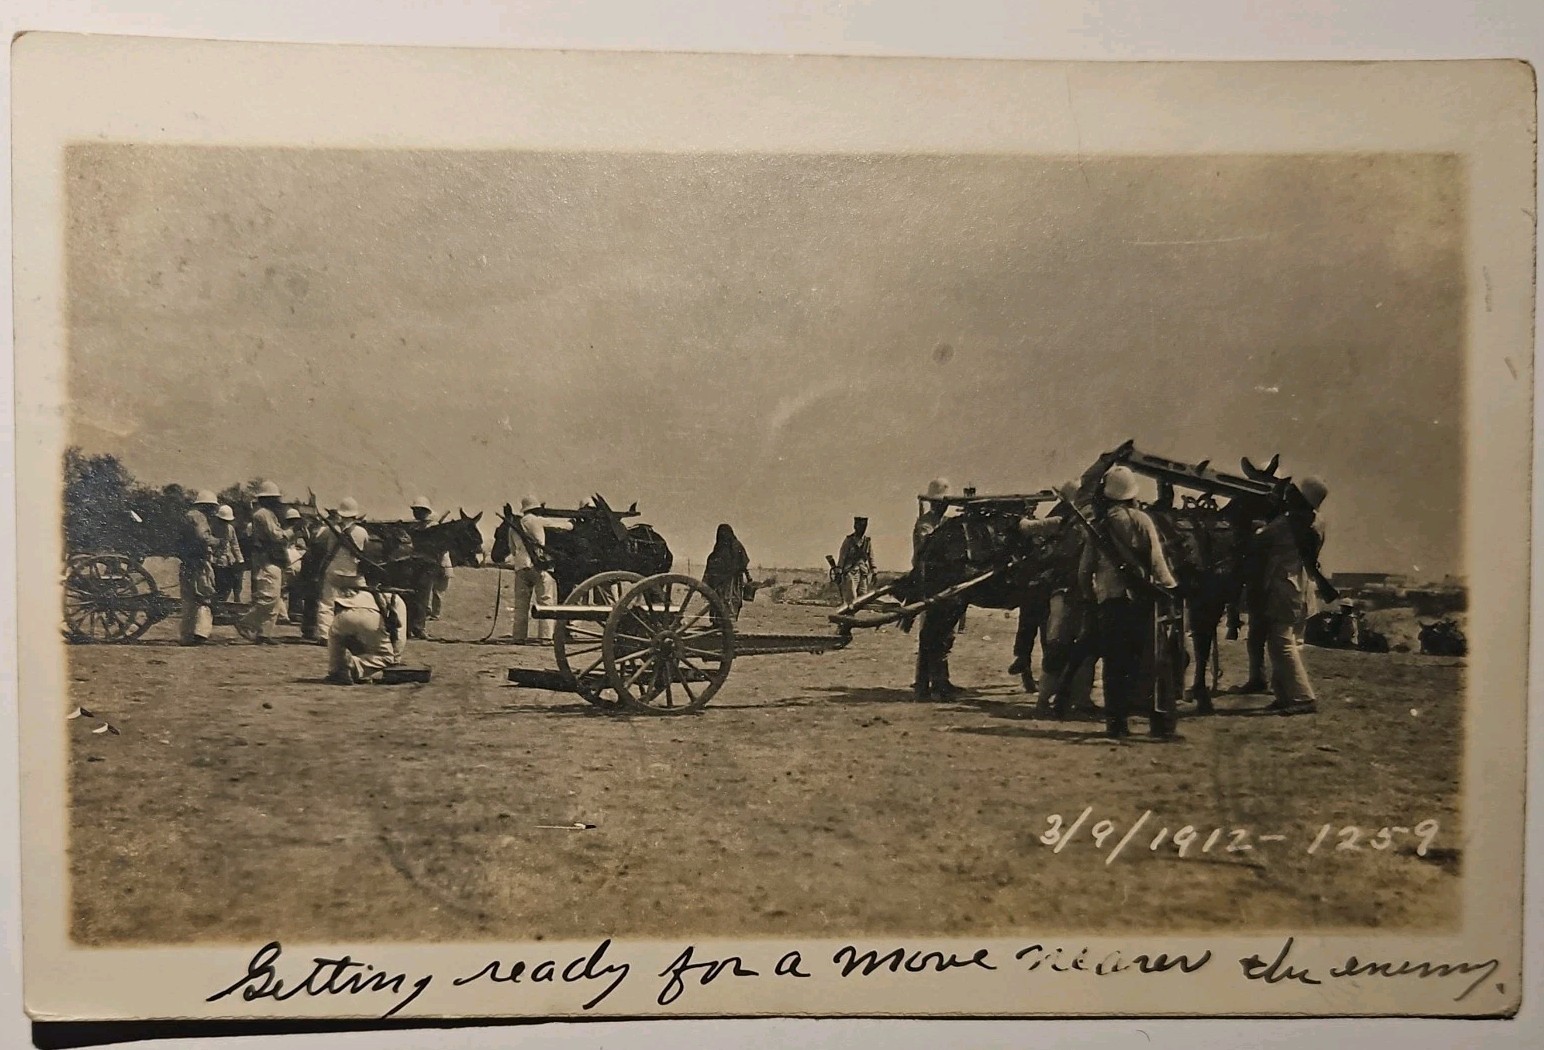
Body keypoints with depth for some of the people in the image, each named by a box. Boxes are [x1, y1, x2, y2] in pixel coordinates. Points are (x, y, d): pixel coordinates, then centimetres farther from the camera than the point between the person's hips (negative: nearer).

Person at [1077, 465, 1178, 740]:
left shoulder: (1098, 526, 5)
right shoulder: (1141, 519, -3)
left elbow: (1085, 569, 6)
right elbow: (1156, 560, -8)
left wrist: (1089, 595, 19)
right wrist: (1169, 588, 0)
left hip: (1108, 602, 2)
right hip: (1139, 600, -2)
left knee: (1114, 665, 8)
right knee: (1149, 663, 2)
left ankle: (1115, 722, 9)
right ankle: (1159, 722, 0)